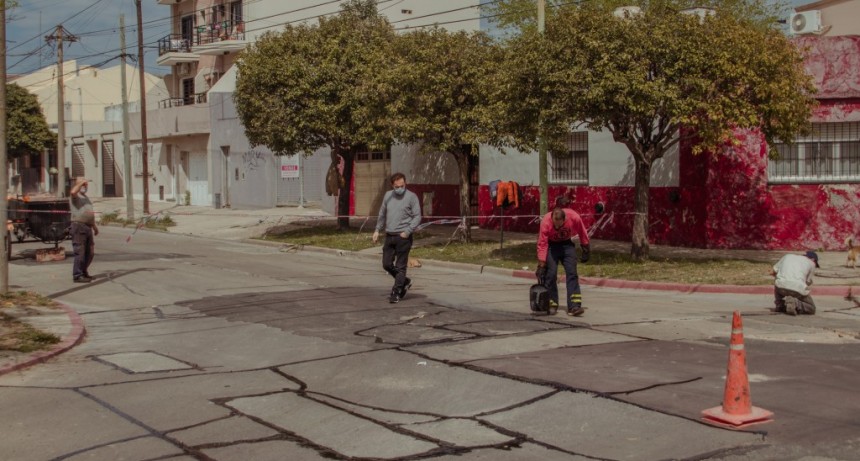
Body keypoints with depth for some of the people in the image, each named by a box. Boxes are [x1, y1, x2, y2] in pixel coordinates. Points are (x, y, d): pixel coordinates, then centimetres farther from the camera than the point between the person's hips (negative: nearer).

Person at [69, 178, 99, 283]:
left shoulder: (86, 197, 24)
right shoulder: (75, 196, -3)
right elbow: (73, 192, -30)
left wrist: (94, 226, 32)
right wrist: (81, 183, -16)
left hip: (88, 227, 9)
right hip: (78, 226, -9)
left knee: (90, 252, 13)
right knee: (80, 252, -8)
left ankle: (84, 271, 27)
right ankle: (77, 275, -4)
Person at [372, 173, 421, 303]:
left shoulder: (411, 197, -5)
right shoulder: (388, 196, 10)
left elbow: (417, 217, -7)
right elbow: (382, 214, 21)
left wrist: (408, 231, -16)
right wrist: (377, 230, 16)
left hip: (403, 237, -6)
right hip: (389, 235, 6)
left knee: (400, 266, -2)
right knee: (387, 264, 7)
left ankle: (396, 292, 5)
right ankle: (405, 281, 27)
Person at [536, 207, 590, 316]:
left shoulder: (574, 217, -29)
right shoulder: (545, 222, -31)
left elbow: (582, 233, -9)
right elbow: (542, 245, -26)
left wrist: (586, 250, 1)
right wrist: (541, 266, -26)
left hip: (567, 244, 1)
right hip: (551, 245, -1)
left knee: (572, 272, -10)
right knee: (551, 273, -12)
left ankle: (574, 306, -14)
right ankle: (551, 304, 1)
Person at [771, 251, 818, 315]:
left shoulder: (787, 256, 28)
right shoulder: (811, 264, 21)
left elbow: (772, 272, 28)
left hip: (781, 286, 3)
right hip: (798, 289, -3)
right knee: (811, 309, 18)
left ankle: (780, 305, 25)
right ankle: (795, 304, -10)